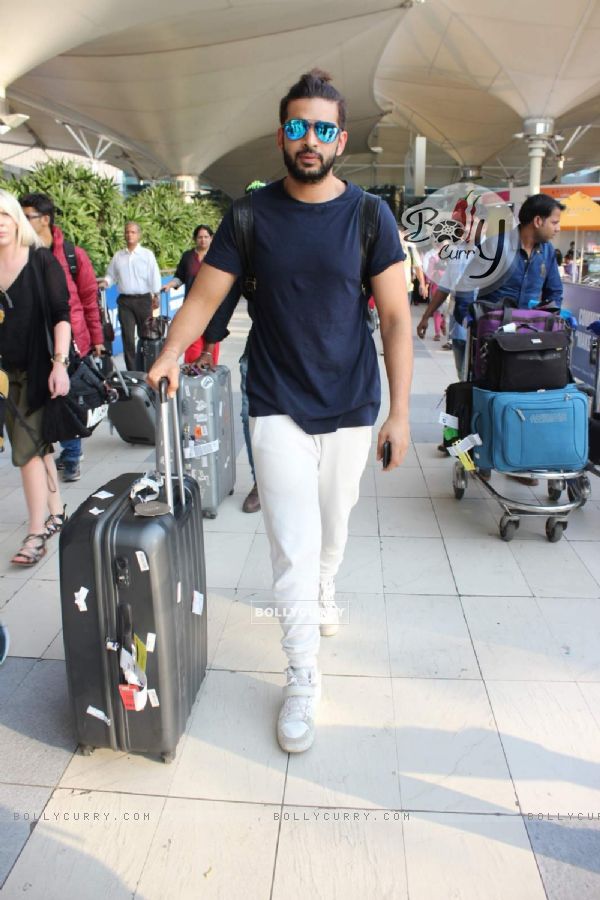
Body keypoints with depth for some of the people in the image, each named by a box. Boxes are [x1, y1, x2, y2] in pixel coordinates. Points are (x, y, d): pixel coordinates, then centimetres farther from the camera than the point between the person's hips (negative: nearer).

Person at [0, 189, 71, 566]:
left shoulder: (41, 260, -6)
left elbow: (61, 313, -10)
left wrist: (60, 363, -19)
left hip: (39, 367, -5)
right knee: (37, 443, 13)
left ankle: (37, 532, 2)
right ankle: (57, 512, 29)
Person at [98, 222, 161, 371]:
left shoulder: (147, 254, 1)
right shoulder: (118, 256, 10)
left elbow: (154, 276, -1)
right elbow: (111, 276, 15)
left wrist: (156, 296, -6)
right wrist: (105, 282, -6)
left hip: (143, 299, -2)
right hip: (125, 300, 2)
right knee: (128, 337, 2)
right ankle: (131, 371, 7)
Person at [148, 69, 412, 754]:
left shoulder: (368, 216, -2)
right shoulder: (251, 215, -1)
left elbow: (395, 317, -4)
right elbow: (204, 294, -1)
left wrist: (399, 411, -9)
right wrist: (169, 354, -20)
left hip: (351, 408, 1)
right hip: (278, 409, -1)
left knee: (332, 531, 18)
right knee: (293, 548, -3)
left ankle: (322, 595, 51)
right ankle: (302, 681, 14)